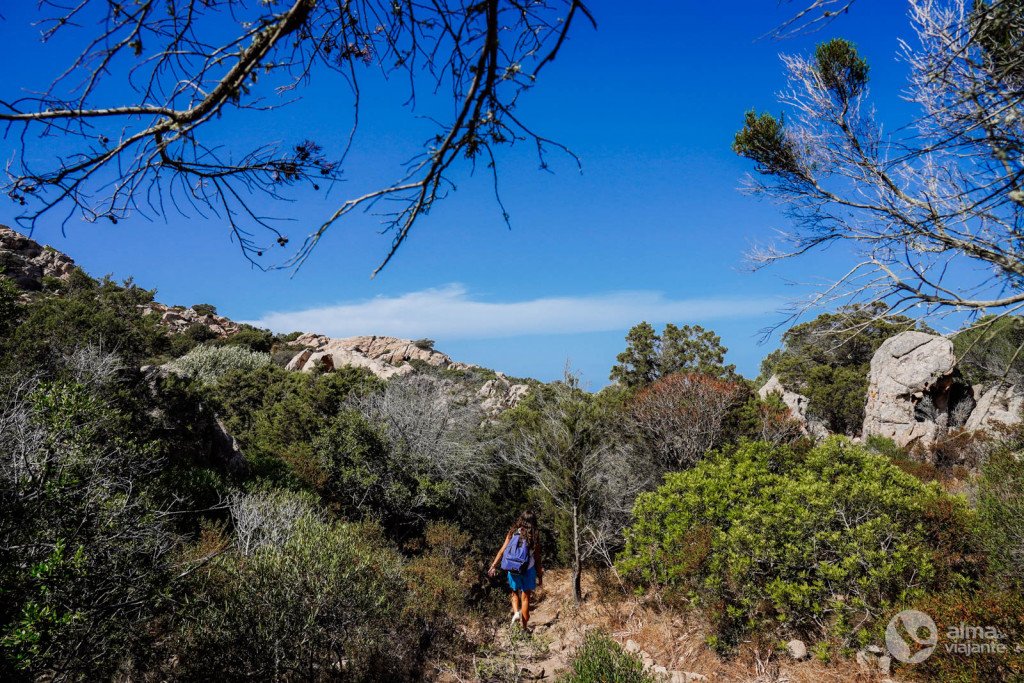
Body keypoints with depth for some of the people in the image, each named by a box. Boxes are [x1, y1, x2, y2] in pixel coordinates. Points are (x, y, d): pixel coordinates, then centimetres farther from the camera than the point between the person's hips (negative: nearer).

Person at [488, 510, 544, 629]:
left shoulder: (513, 533, -1)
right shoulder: (535, 536, -3)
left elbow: (502, 550, -4)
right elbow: (537, 557, -1)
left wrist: (494, 566, 2)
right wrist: (540, 575, 6)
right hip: (528, 569, -1)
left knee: (515, 593, 23)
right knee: (525, 597, 12)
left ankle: (516, 612, -2)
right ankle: (523, 626, 15)